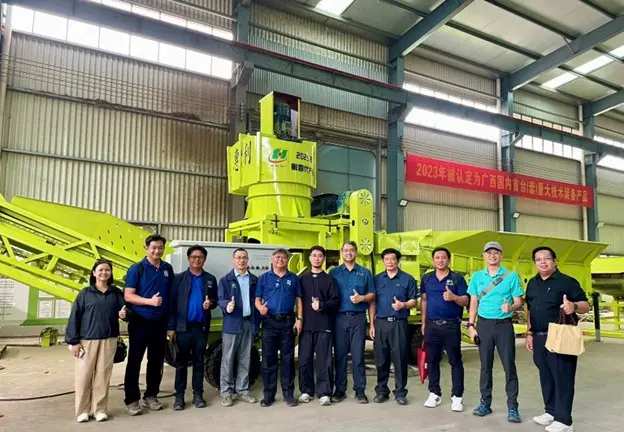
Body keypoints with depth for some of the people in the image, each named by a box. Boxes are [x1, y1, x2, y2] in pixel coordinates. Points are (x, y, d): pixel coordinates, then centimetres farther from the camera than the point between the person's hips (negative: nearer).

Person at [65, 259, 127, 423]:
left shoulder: (116, 293, 7)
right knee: (84, 376, 1)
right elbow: (75, 317, 0)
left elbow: (124, 310, 7)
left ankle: (100, 409, 15)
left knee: (103, 376, 5)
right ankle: (82, 410, 15)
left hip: (109, 340, 1)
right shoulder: (85, 293, 2)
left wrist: (124, 314, -18)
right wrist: (74, 341, -5)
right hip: (87, 340, -1)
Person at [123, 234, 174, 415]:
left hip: (160, 322, 4)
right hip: (140, 322, -4)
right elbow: (128, 296, -11)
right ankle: (132, 400, 15)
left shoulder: (168, 269, 6)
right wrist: (149, 301, -25)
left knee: (156, 361, 11)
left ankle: (151, 396, 26)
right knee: (134, 361, 4)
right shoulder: (136, 268, -7)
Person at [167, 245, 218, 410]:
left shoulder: (210, 279, 9)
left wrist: (210, 303, -12)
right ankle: (179, 396, 15)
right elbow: (172, 303, -2)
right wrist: (170, 327, -8)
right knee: (182, 362, 6)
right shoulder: (178, 278, 1)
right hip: (183, 327, -2)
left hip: (201, 327, 2)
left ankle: (198, 394, 19)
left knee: (199, 361, 10)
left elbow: (215, 300, 12)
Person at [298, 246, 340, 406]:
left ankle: (324, 392, 9)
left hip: (324, 325, -2)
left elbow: (336, 301, -1)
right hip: (306, 325, 2)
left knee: (324, 360, 0)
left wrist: (322, 305, -16)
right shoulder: (303, 279, 11)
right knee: (304, 359, 6)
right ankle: (306, 390, 19)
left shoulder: (329, 279, 6)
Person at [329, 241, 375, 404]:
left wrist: (361, 298, -11)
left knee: (358, 355, 1)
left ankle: (360, 390, 10)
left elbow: (372, 294, 8)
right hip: (340, 317, 1)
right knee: (340, 354, 5)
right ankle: (340, 389, 15)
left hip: (358, 317, 0)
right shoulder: (334, 272, 8)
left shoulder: (365, 272, 8)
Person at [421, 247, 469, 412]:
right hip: (432, 325, 3)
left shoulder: (457, 278, -2)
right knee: (432, 361, 9)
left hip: (451, 325, -3)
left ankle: (457, 396, 13)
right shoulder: (426, 278, 8)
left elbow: (465, 301, -4)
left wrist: (453, 297, -25)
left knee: (455, 361, 3)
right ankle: (434, 394, 21)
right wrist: (423, 323, 9)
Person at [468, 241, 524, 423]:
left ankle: (512, 407, 11)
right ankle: (485, 403, 21)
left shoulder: (511, 276, -2)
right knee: (485, 366, 10)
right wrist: (471, 325, 2)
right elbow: (473, 303, 8)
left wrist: (511, 307, -26)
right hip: (484, 324, 2)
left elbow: (519, 302, -4)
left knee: (509, 366, 1)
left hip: (504, 325, -2)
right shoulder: (477, 277, 6)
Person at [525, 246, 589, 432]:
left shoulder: (567, 281, -7)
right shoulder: (532, 283, 12)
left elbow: (586, 305, -10)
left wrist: (574, 306, -32)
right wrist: (529, 333, 14)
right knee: (546, 377, 14)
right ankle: (551, 412, 28)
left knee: (562, 378, 0)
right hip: (539, 338, 7)